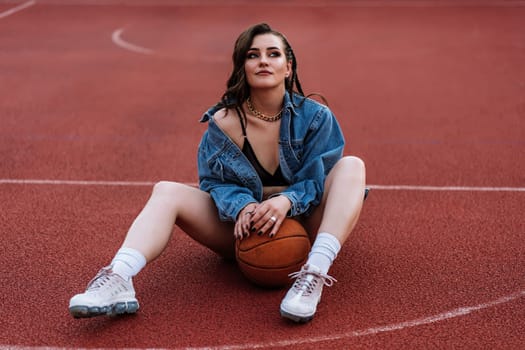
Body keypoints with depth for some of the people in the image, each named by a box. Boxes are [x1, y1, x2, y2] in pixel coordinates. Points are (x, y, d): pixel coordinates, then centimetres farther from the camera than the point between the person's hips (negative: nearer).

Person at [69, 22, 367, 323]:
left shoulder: (315, 117, -7)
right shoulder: (223, 122, -6)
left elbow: (318, 179, -10)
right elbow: (216, 181, -5)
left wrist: (286, 201, -32)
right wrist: (241, 207, -28)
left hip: (303, 224, -1)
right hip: (244, 227, 1)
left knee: (351, 165, -25)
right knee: (167, 191, -16)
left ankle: (314, 276, -42)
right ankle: (119, 280, -40)